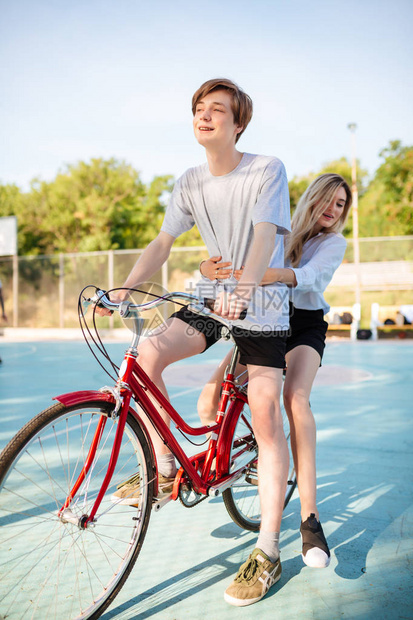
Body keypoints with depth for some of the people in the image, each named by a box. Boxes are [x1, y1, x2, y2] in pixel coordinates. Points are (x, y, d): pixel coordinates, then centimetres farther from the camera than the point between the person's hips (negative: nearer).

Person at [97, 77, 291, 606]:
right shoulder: (190, 183, 5)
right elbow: (162, 243, 3)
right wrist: (122, 290, -11)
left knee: (264, 414, -10)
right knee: (148, 353, -20)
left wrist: (243, 289, -42)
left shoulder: (267, 171, -9)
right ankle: (164, 468, 2)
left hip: (262, 304, -4)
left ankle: (268, 551, 2)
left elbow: (264, 236, -24)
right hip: (211, 298, 5)